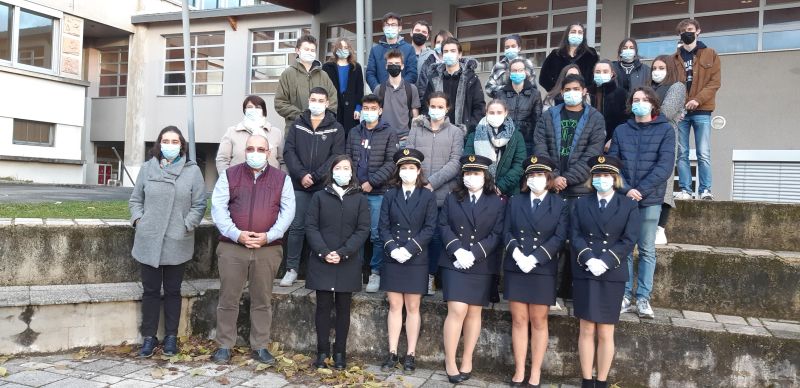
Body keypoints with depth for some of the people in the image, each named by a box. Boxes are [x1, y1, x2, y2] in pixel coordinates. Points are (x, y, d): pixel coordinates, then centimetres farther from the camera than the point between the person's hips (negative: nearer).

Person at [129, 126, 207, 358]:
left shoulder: (192, 170, -1)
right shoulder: (147, 168, 6)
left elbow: (199, 205, -1)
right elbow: (136, 200, 13)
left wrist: (186, 225, -11)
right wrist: (138, 220, -2)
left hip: (177, 244, -1)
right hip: (148, 242, 2)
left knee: (172, 291, 11)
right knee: (150, 291, 10)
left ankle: (171, 337, 23)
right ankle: (149, 337, 22)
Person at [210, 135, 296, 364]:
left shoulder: (282, 179, 8)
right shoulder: (229, 175, 7)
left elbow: (288, 211, 1)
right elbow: (218, 207, -1)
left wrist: (269, 236, -12)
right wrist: (237, 234, -14)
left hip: (268, 249, 0)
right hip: (232, 247, 0)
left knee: (262, 300, 8)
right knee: (228, 299, 5)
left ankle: (260, 347, 19)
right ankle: (224, 346, 18)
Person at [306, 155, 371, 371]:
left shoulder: (359, 199, 7)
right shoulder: (319, 197, 8)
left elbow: (363, 230, -1)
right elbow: (311, 226, 1)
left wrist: (343, 253, -13)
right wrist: (323, 252, -13)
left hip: (348, 263, 0)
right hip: (322, 262, 0)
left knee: (343, 307, 6)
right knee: (323, 306, 2)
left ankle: (340, 353, 14)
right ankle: (322, 352, 11)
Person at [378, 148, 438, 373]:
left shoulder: (428, 196, 2)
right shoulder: (390, 195, 8)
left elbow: (429, 228, -6)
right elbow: (383, 227, 3)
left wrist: (409, 249, -16)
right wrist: (392, 248, -13)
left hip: (416, 260, -2)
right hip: (393, 259, 2)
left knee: (412, 308, 4)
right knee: (395, 306, 6)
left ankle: (410, 355, 11)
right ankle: (392, 354, 12)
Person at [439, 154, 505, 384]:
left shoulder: (497, 203, 5)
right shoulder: (452, 199, 9)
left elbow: (497, 234, -4)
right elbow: (444, 226, 0)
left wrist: (474, 253, -16)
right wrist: (457, 250, -16)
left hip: (482, 266, 1)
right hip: (455, 263, 0)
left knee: (474, 313, 8)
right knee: (457, 311, -9)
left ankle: (467, 360, 21)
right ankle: (450, 361, 2)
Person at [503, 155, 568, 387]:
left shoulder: (560, 205, 4)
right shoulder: (515, 202, 11)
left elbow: (559, 238, -6)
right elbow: (506, 232, 4)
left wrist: (534, 258, -16)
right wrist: (517, 254, -15)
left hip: (543, 271, -2)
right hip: (515, 269, 2)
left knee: (539, 322, 4)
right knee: (519, 321, 4)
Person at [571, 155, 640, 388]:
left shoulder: (629, 206, 5)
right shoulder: (581, 204, 10)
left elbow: (628, 241, -5)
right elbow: (575, 236, -1)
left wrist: (605, 262, -17)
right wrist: (589, 259, -17)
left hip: (612, 276, -1)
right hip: (585, 274, 1)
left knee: (605, 333, 5)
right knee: (586, 330, 5)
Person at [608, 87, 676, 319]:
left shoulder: (665, 130, 2)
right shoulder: (621, 131, 8)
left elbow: (665, 165, -7)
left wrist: (641, 190, -14)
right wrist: (626, 189, -13)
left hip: (651, 198, -1)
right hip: (623, 197, 2)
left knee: (647, 250, 5)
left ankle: (643, 298, 12)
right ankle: (626, 296, 11)